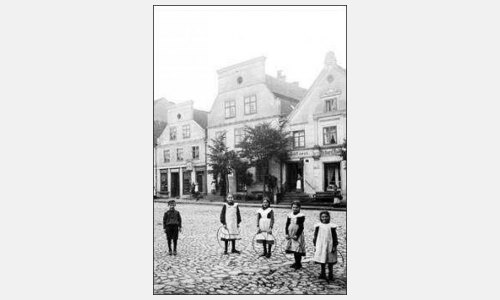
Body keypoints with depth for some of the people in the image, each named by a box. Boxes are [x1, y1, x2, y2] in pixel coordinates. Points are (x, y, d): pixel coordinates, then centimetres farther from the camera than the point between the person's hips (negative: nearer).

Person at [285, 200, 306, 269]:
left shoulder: (301, 216, -8)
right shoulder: (289, 215, 8)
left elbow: (301, 227, -12)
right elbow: (287, 225, 8)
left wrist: (296, 235, -16)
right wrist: (286, 234, -2)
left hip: (298, 235, -5)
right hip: (290, 235, 5)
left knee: (298, 250, -5)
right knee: (293, 249, 11)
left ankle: (298, 264, 8)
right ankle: (296, 262, 25)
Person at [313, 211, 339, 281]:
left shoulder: (332, 226, -6)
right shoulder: (318, 226, -1)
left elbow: (334, 237, -1)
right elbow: (315, 236, 6)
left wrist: (334, 246, -3)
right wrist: (315, 245, 5)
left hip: (329, 246, -2)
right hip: (320, 246, 2)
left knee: (330, 261, 6)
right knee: (322, 260, 11)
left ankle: (330, 274, 19)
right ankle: (323, 273, 25)